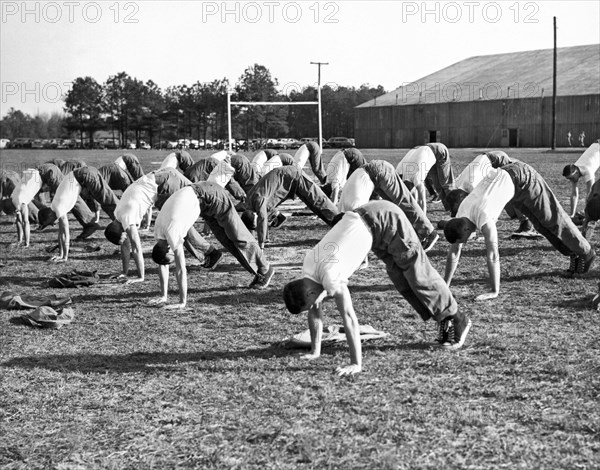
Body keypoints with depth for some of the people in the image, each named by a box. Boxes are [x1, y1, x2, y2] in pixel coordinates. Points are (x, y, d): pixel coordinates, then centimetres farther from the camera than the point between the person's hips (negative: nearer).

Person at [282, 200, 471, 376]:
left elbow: (349, 318, -32)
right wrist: (315, 351, 7)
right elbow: (315, 312, 6)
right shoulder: (308, 270, -5)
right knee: (400, 278, 12)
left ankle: (456, 319, 17)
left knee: (418, 275, 1)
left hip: (386, 219, -8)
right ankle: (444, 320, 23)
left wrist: (356, 363, -31)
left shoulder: (329, 276, -30)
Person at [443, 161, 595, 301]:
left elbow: (492, 256, -41)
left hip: (522, 176, -7)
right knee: (540, 223, 14)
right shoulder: (460, 217, -14)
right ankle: (573, 253, 30)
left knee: (552, 218, 4)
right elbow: (454, 252, -8)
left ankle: (585, 251, 22)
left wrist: (494, 291, -39)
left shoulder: (484, 220, -37)